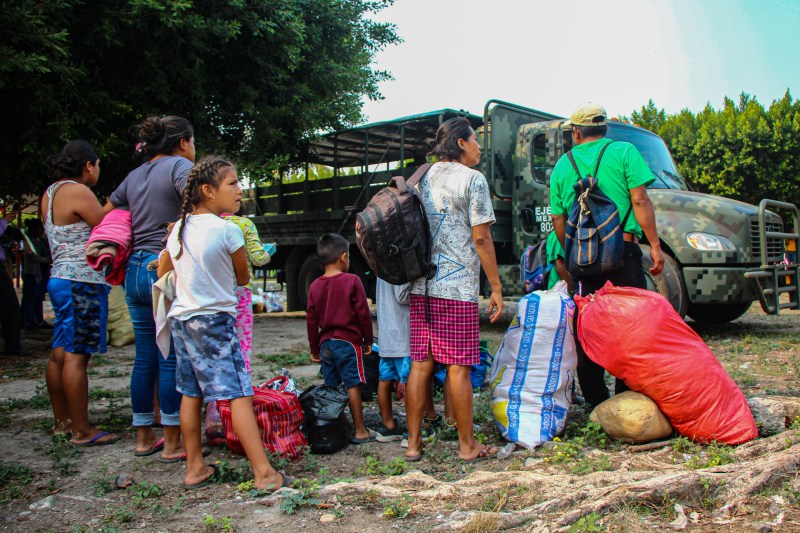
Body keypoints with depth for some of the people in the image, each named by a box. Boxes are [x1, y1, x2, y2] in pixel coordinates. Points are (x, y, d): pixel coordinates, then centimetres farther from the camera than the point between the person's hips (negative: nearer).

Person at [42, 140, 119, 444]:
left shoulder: (50, 194, 16)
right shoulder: (78, 192, -12)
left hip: (59, 278, 10)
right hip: (82, 281, -10)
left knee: (60, 354, 13)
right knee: (76, 356, -7)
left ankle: (62, 421, 23)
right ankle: (82, 431, -2)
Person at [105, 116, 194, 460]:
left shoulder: (134, 176, 18)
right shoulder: (180, 166, -4)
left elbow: (106, 214, 27)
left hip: (135, 269, 7)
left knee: (145, 357, 13)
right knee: (171, 358, -2)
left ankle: (144, 438, 21)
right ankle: (172, 444, 5)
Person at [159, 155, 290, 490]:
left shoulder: (179, 229, 8)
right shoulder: (228, 230, -13)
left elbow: (162, 272, 21)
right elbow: (243, 278, -1)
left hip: (180, 318, 8)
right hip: (215, 321, -8)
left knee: (191, 393, 13)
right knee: (239, 394, -8)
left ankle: (195, 469, 21)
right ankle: (264, 473, -9)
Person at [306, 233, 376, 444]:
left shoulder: (315, 286, 7)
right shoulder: (352, 281, -8)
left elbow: (311, 320, 10)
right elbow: (363, 313, -7)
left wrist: (314, 348, 18)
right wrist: (368, 340, 4)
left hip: (325, 342, 5)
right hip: (348, 341, -5)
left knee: (330, 387, 12)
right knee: (353, 386, -1)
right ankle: (359, 431, 4)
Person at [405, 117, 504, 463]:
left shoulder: (423, 178, 16)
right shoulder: (472, 178, -3)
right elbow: (481, 238, -8)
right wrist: (496, 287, -4)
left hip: (421, 287, 6)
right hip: (458, 287, -6)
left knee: (420, 365, 8)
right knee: (458, 368, 0)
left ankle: (413, 444, 13)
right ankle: (467, 445, 10)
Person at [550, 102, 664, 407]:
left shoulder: (563, 165, 11)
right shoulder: (624, 152, 2)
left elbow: (558, 219, 11)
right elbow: (640, 202, -8)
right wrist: (654, 245, -5)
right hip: (623, 250, -3)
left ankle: (596, 404, 17)